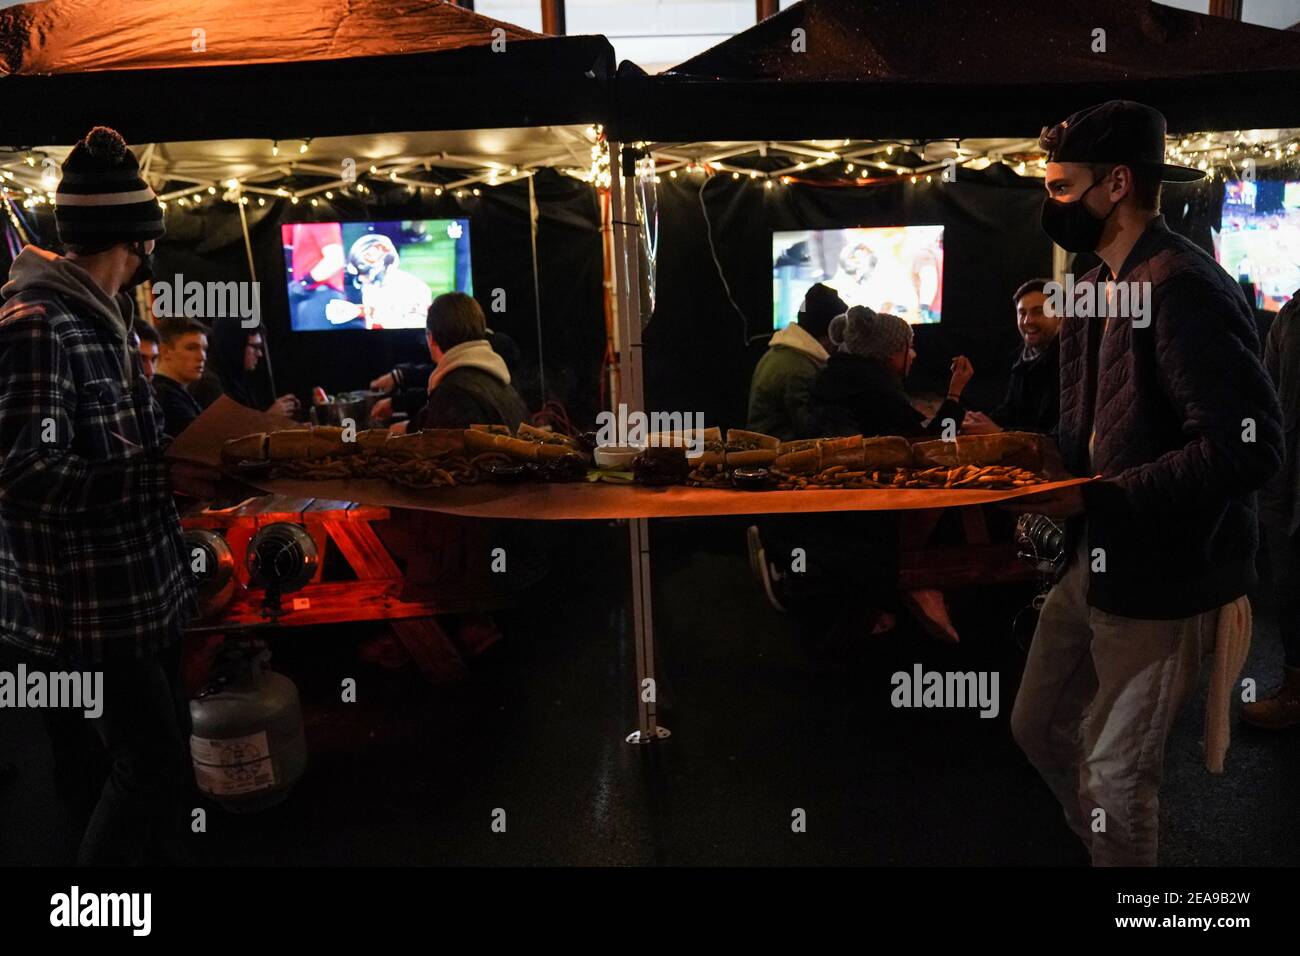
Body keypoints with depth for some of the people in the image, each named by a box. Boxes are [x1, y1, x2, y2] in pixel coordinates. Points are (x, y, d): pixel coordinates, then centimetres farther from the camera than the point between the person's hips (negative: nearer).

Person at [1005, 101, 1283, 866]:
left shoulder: (1183, 287, -20)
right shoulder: (1099, 288, 10)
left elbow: (1250, 447, -26)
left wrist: (1094, 499, -24)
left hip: (1163, 579, -9)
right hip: (1095, 563, 9)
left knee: (1115, 776, 5)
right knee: (1039, 729, 20)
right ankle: (1105, 847, 42)